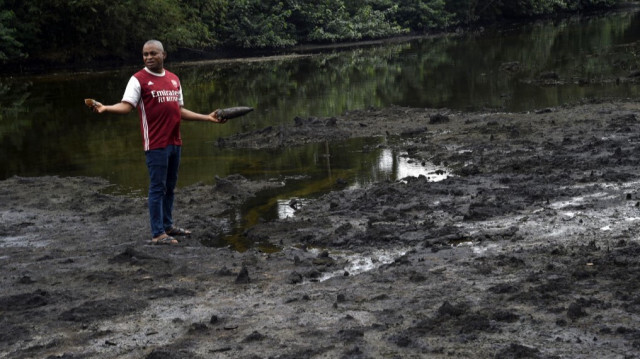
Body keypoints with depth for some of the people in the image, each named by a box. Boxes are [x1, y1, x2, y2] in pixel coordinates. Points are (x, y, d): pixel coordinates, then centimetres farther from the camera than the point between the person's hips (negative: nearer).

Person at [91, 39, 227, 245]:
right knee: (157, 188, -5)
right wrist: (105, 108, -34)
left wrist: (207, 118, 20)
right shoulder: (139, 79, -5)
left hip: (175, 143, 7)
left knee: (170, 187, 15)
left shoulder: (174, 79, 15)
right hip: (156, 144, -7)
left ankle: (167, 225, 27)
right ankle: (158, 234, 0)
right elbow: (126, 106, -16)